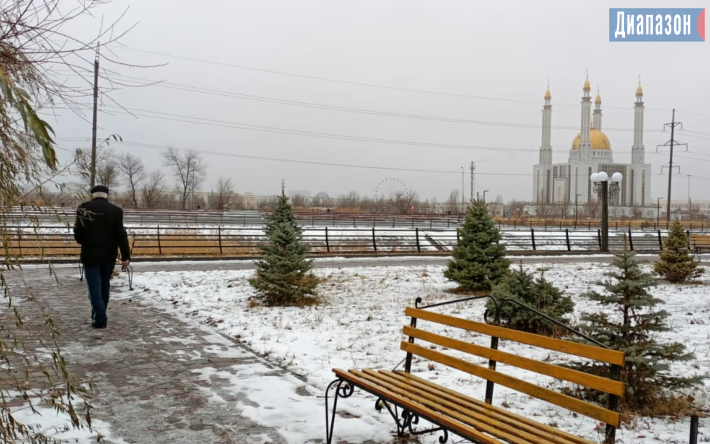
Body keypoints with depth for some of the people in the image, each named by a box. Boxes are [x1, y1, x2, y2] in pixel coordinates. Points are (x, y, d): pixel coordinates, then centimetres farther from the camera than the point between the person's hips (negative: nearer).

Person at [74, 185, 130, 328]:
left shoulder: (84, 208, -3)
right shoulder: (116, 210, -1)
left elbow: (78, 232, 0)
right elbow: (121, 235, -5)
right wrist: (125, 256, -3)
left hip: (90, 254, -2)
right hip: (109, 255, 2)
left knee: (94, 286, 1)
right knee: (104, 285, 16)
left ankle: (100, 318, -6)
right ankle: (100, 315, 29)